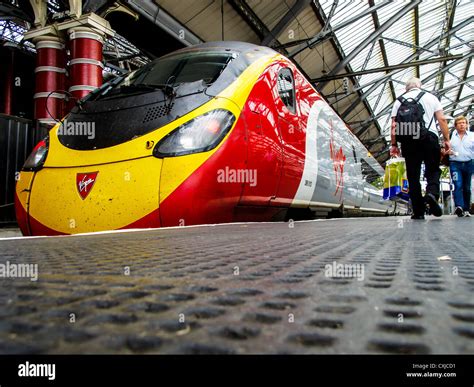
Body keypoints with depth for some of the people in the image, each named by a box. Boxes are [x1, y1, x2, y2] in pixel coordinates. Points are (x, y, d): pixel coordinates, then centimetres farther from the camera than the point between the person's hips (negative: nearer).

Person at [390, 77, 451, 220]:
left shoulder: (399, 101, 15)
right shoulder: (430, 97, 14)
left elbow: (394, 125, 6)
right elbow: (442, 119, 5)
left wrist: (394, 145, 9)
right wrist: (447, 139, 7)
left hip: (408, 140, 1)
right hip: (429, 137, -1)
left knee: (413, 175, 3)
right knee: (433, 170, 7)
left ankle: (418, 211, 1)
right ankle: (432, 193, -23)